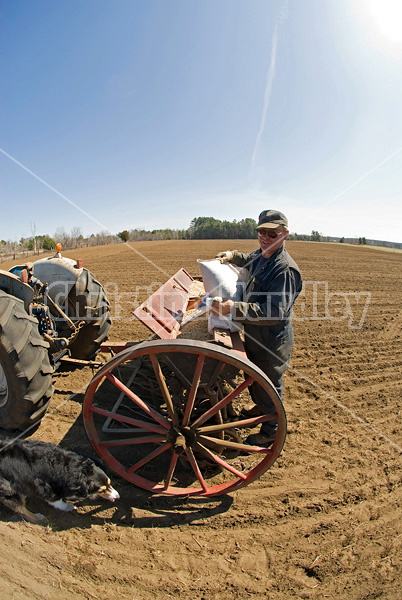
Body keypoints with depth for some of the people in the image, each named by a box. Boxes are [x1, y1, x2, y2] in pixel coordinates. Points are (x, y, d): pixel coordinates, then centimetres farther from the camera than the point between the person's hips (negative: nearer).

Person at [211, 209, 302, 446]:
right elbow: (247, 260, 30)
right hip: (254, 336, 9)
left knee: (269, 388, 11)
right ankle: (260, 409, 56)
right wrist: (231, 255, 13)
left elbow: (274, 312, -35)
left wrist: (234, 309, -41)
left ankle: (271, 432, 35)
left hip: (272, 342, -9)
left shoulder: (284, 269, -27)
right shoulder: (259, 255, 2)